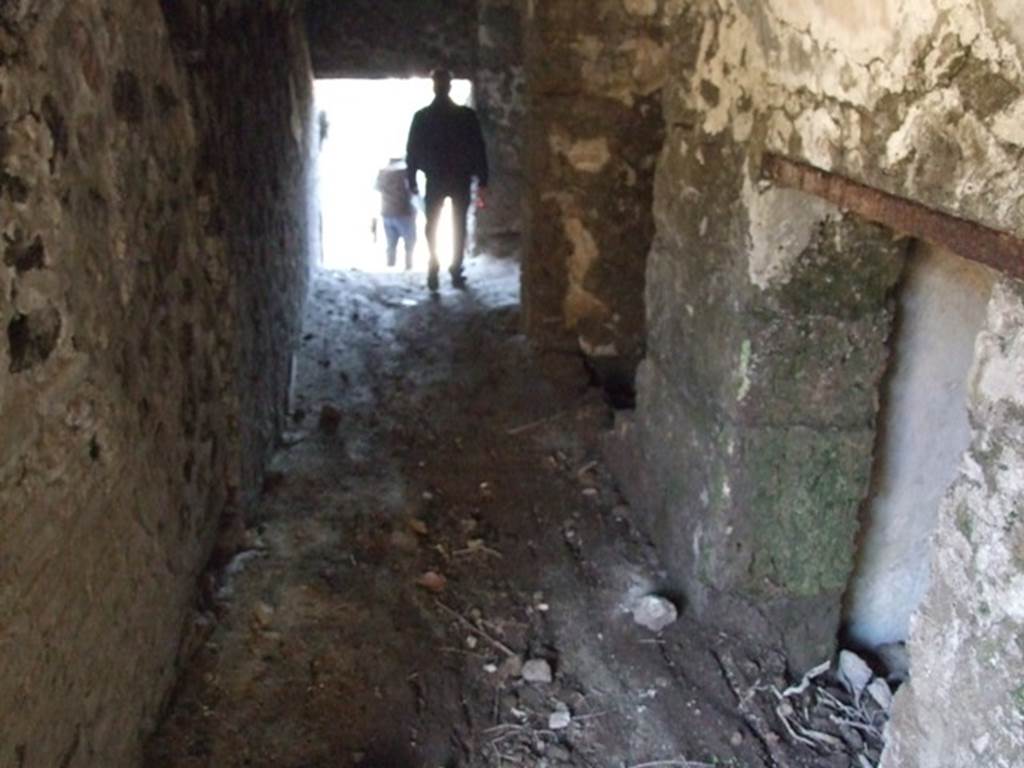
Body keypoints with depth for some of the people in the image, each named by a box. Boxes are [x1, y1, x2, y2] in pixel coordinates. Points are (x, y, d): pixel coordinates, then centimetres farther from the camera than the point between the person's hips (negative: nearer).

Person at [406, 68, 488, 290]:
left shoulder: (422, 117, 0)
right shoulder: (467, 115, -1)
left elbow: (412, 151, 0)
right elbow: (479, 150, -3)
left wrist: (412, 180, 5)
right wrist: (482, 182, -1)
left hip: (435, 180, 0)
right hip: (461, 179, 0)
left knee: (432, 227, 9)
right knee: (459, 226, 8)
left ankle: (434, 271, -3)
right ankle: (456, 272, 4)